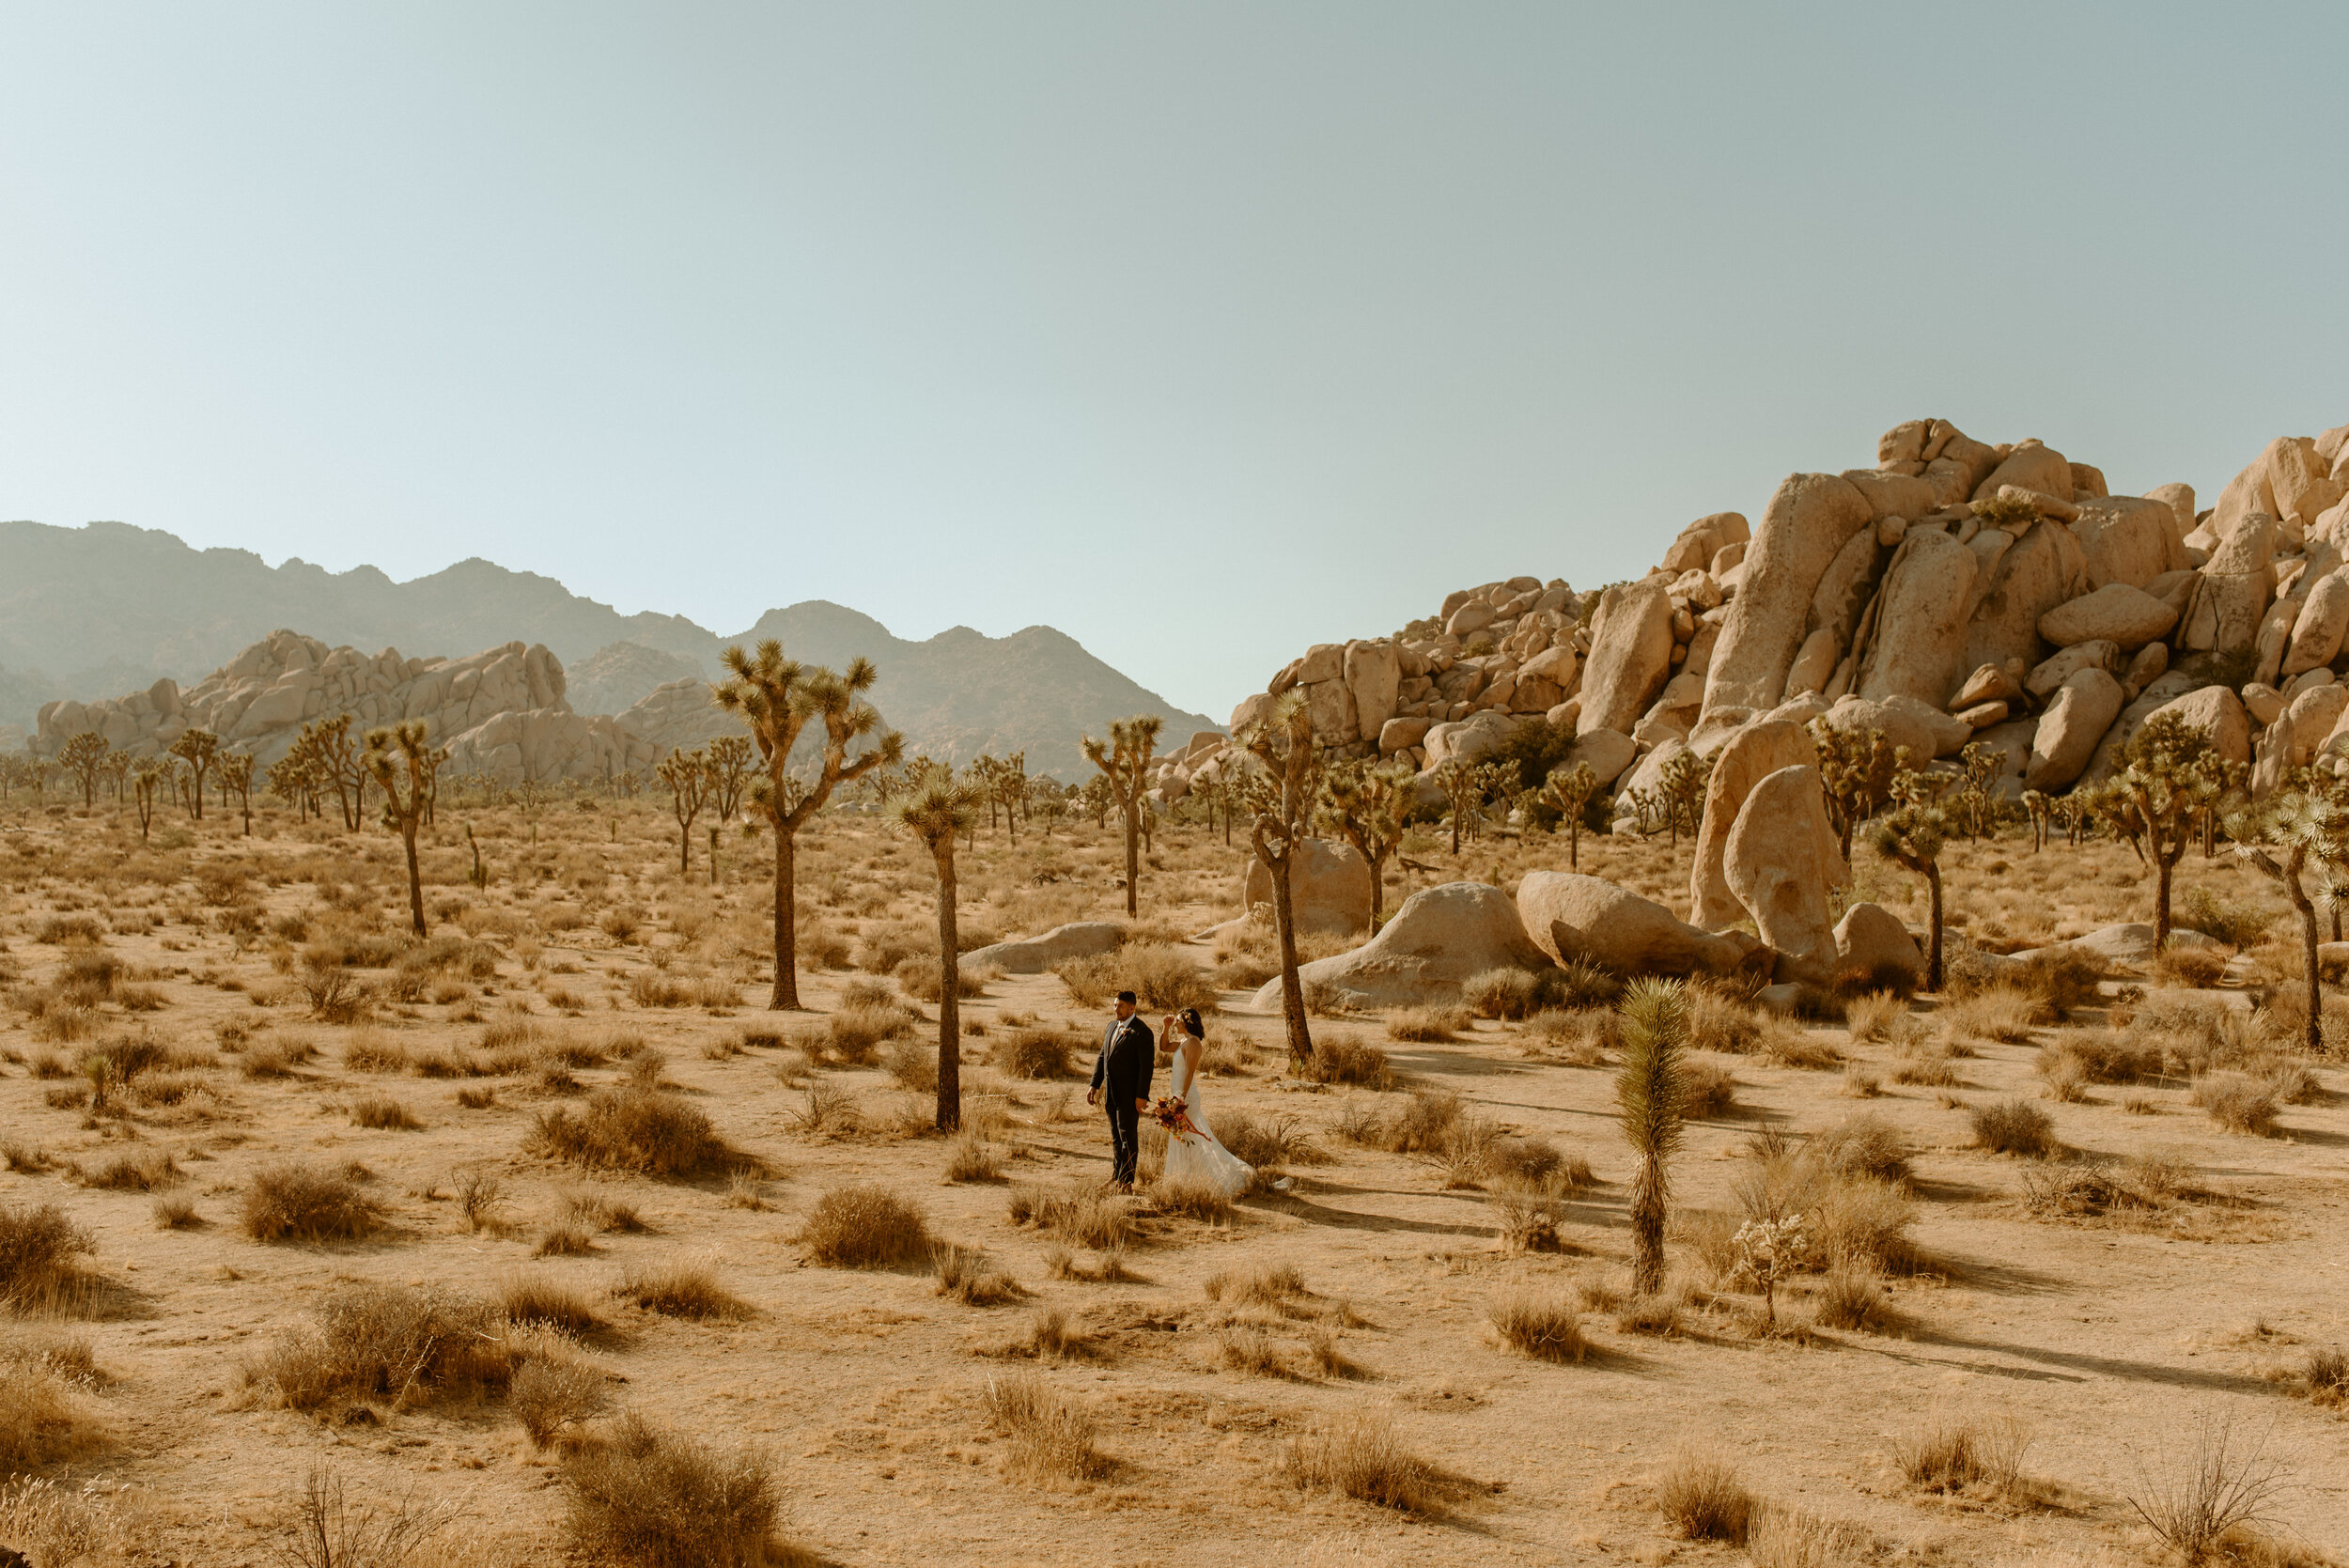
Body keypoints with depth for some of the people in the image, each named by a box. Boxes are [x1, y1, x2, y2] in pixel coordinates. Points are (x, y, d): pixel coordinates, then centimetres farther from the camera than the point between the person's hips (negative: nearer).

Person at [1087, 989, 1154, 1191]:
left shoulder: (1141, 1032, -13)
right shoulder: (1112, 1026, 11)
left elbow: (1146, 1066, -15)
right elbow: (1102, 1057, 17)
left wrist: (1141, 1096, -18)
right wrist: (1094, 1085, 11)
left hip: (1129, 1093, -8)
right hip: (1111, 1091, 8)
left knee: (1128, 1135, -4)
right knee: (1115, 1134, 16)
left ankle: (1126, 1180, 2)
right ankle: (1118, 1173, 29)